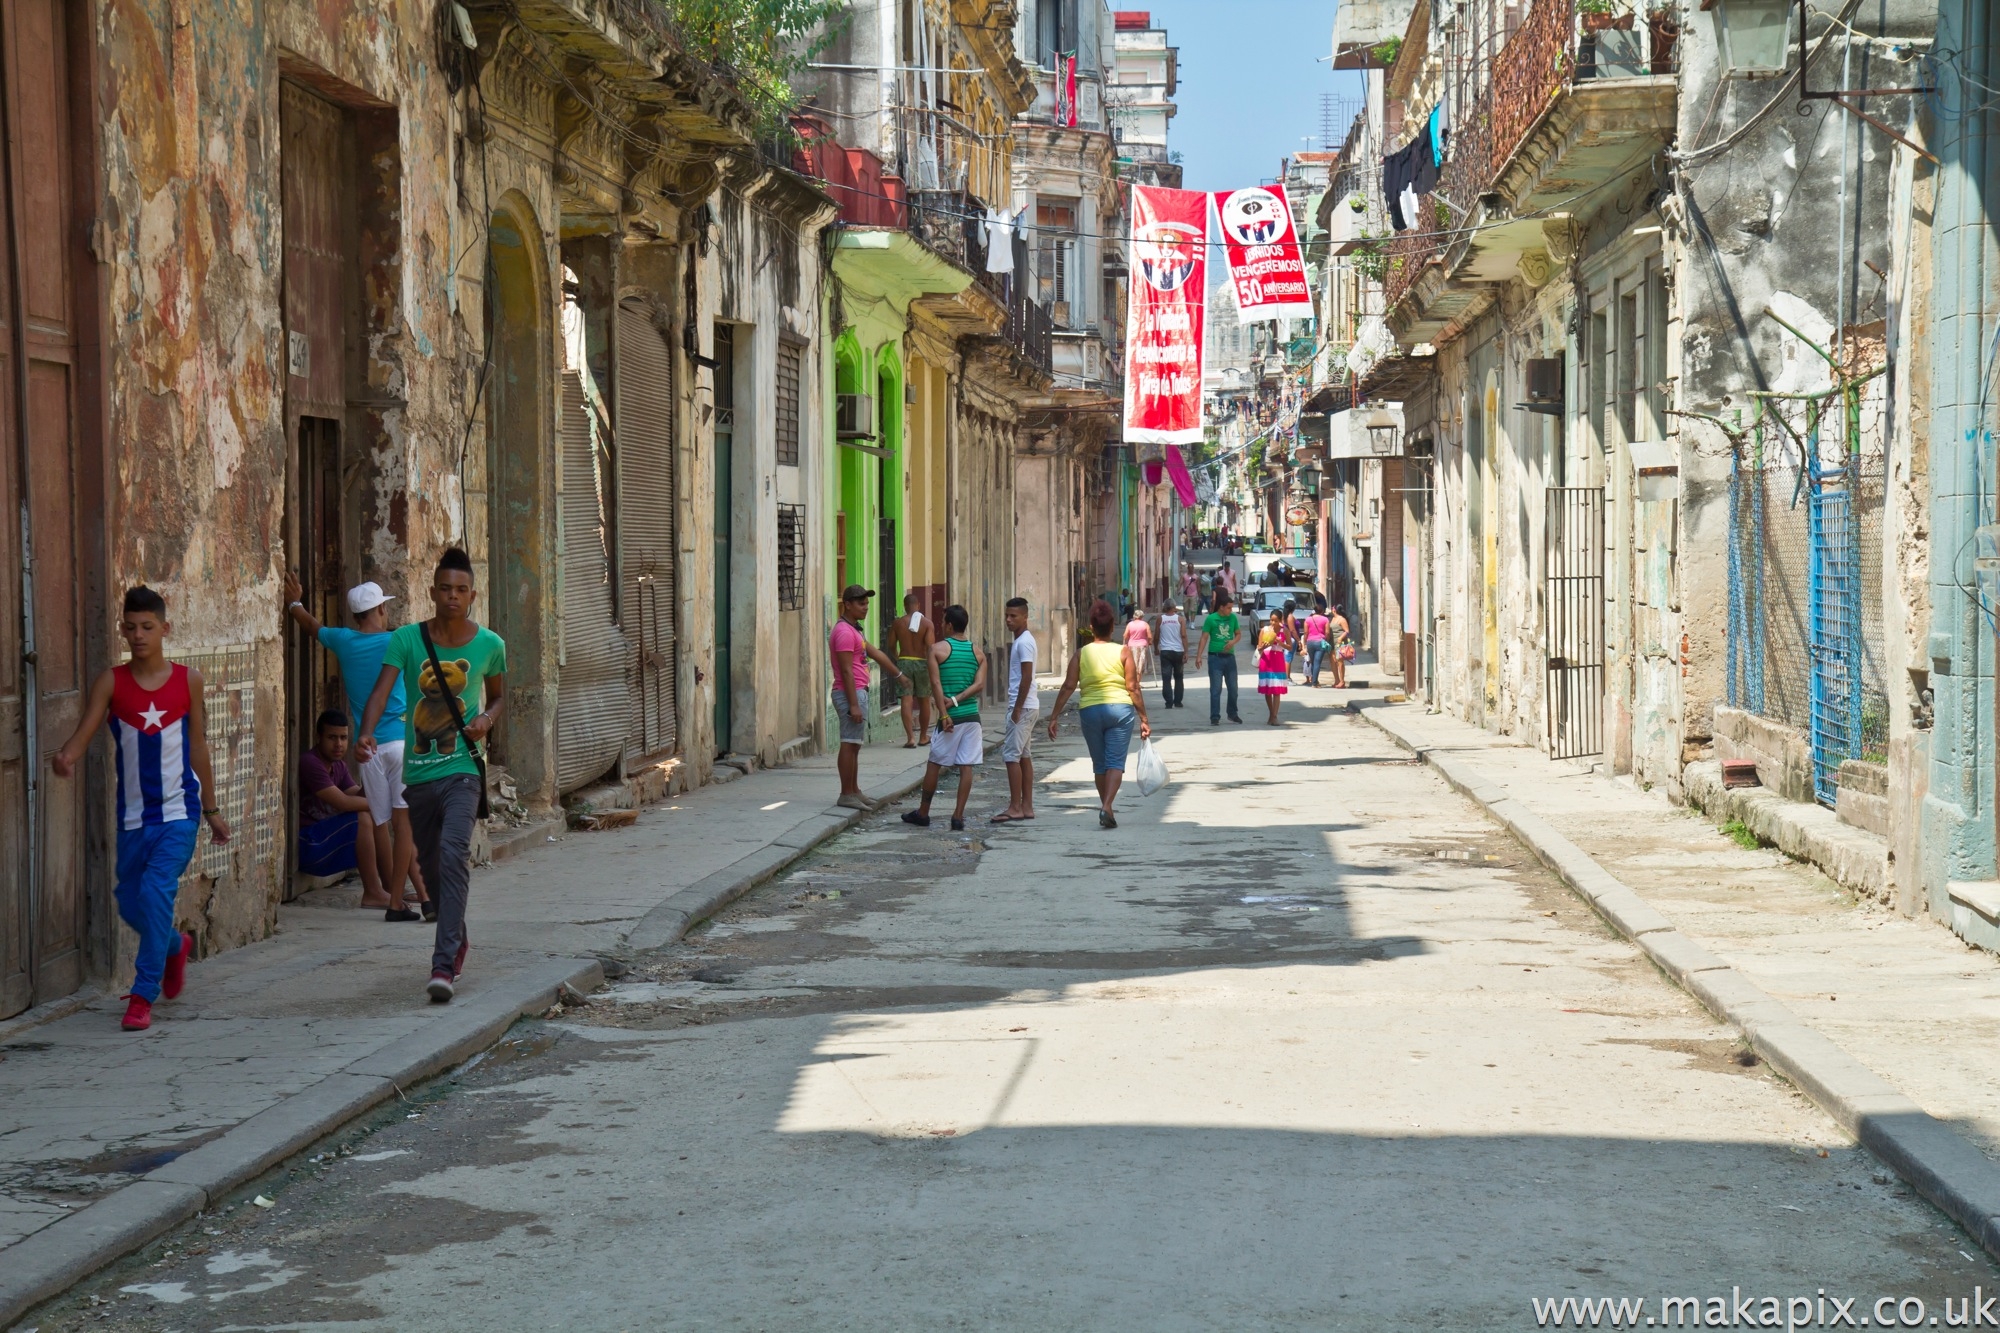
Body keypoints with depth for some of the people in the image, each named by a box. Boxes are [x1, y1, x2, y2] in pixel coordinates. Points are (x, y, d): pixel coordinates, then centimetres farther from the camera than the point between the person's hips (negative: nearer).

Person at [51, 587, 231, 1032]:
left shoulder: (188, 680, -1)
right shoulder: (111, 682, -1)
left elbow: (198, 748, 7)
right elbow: (84, 732, -12)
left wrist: (212, 810, 10)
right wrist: (66, 756, -35)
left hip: (179, 810, -2)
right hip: (133, 813, 2)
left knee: (156, 890, -16)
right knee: (130, 900, 13)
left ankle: (143, 995, -9)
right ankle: (175, 945, 44)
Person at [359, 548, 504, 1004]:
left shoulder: (489, 645, 1)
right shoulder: (407, 640, -2)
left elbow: (498, 695, 18)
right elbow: (382, 690, -13)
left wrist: (487, 719, -5)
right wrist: (367, 732, -32)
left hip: (462, 768, -2)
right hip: (417, 772, 2)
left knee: (453, 854, -22)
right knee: (431, 865, 14)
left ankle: (444, 963, -25)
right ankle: (457, 939, 40)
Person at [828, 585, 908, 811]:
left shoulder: (853, 630, 18)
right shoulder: (844, 632, -15)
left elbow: (876, 653, 31)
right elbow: (846, 670, -20)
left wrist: (897, 673, 41)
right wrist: (853, 704, -23)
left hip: (858, 692, 11)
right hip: (851, 693, -11)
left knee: (854, 745, 13)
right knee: (849, 745, -8)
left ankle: (854, 791, 19)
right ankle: (846, 795, -6)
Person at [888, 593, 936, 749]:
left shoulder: (897, 623, 0)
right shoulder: (927, 623, -5)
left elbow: (892, 645, 7)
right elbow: (930, 646, -14)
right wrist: (931, 667, -8)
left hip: (903, 661, 0)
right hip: (921, 662, 0)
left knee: (906, 700, -5)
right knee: (924, 701, 14)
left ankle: (910, 737, -17)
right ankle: (923, 737, 25)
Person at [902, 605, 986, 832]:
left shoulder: (937, 649, -3)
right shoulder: (978, 653, 8)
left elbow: (936, 683, -11)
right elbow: (980, 684, -4)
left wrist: (944, 714, -14)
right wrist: (956, 700, -8)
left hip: (951, 717, -3)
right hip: (972, 715, 3)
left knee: (935, 764, 8)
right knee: (966, 767, 3)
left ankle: (923, 813, 18)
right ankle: (958, 817, 1)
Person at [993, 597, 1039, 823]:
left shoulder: (1024, 642, -14)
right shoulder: (1020, 640, 16)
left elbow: (1026, 678, -20)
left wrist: (1017, 709, -20)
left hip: (1023, 706, -10)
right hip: (1027, 705, 10)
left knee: (1011, 755, -9)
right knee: (1024, 756, 10)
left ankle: (1015, 808, -8)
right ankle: (1026, 806, 12)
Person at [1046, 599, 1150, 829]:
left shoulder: (1082, 654, 4)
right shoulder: (1123, 652, 1)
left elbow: (1069, 686, -2)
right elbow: (1133, 688, -2)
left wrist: (1055, 716, 2)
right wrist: (1143, 719, 3)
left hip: (1090, 711, 2)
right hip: (1120, 708, -2)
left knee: (1100, 763, 15)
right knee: (1115, 761, -2)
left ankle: (1106, 808, 21)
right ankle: (1107, 806, -20)